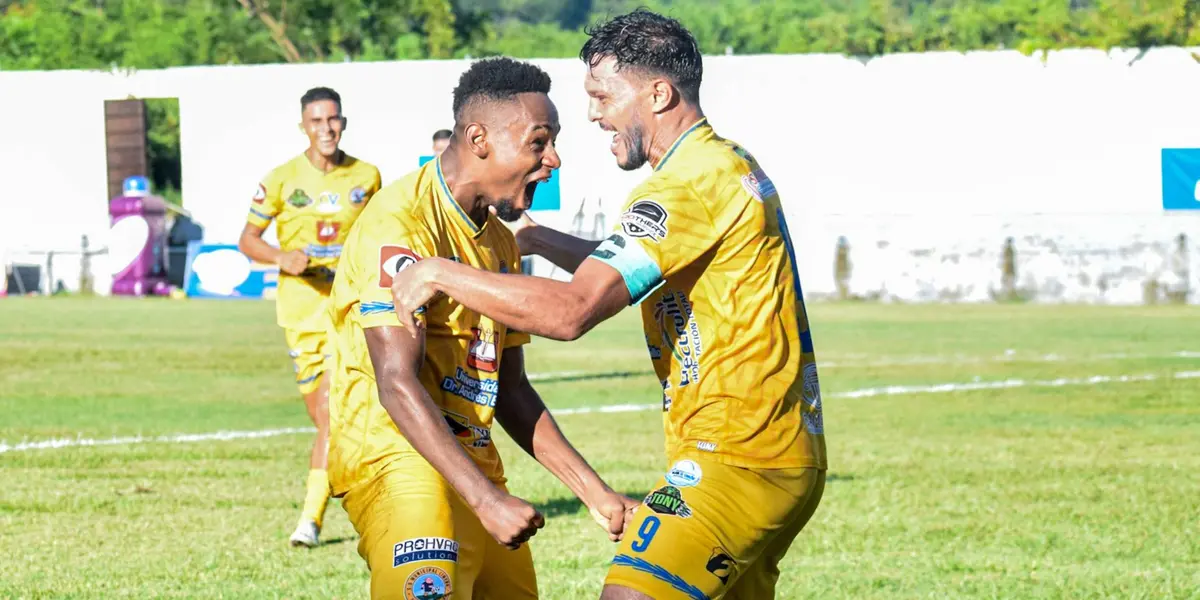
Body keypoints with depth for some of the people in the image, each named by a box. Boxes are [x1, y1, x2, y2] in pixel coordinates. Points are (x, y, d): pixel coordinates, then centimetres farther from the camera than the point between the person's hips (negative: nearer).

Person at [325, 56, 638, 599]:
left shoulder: (500, 243, 18)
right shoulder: (400, 222, -12)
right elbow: (397, 385, -20)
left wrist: (595, 493, 16)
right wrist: (486, 500, -25)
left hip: (472, 464, 9)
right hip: (398, 460, -9)